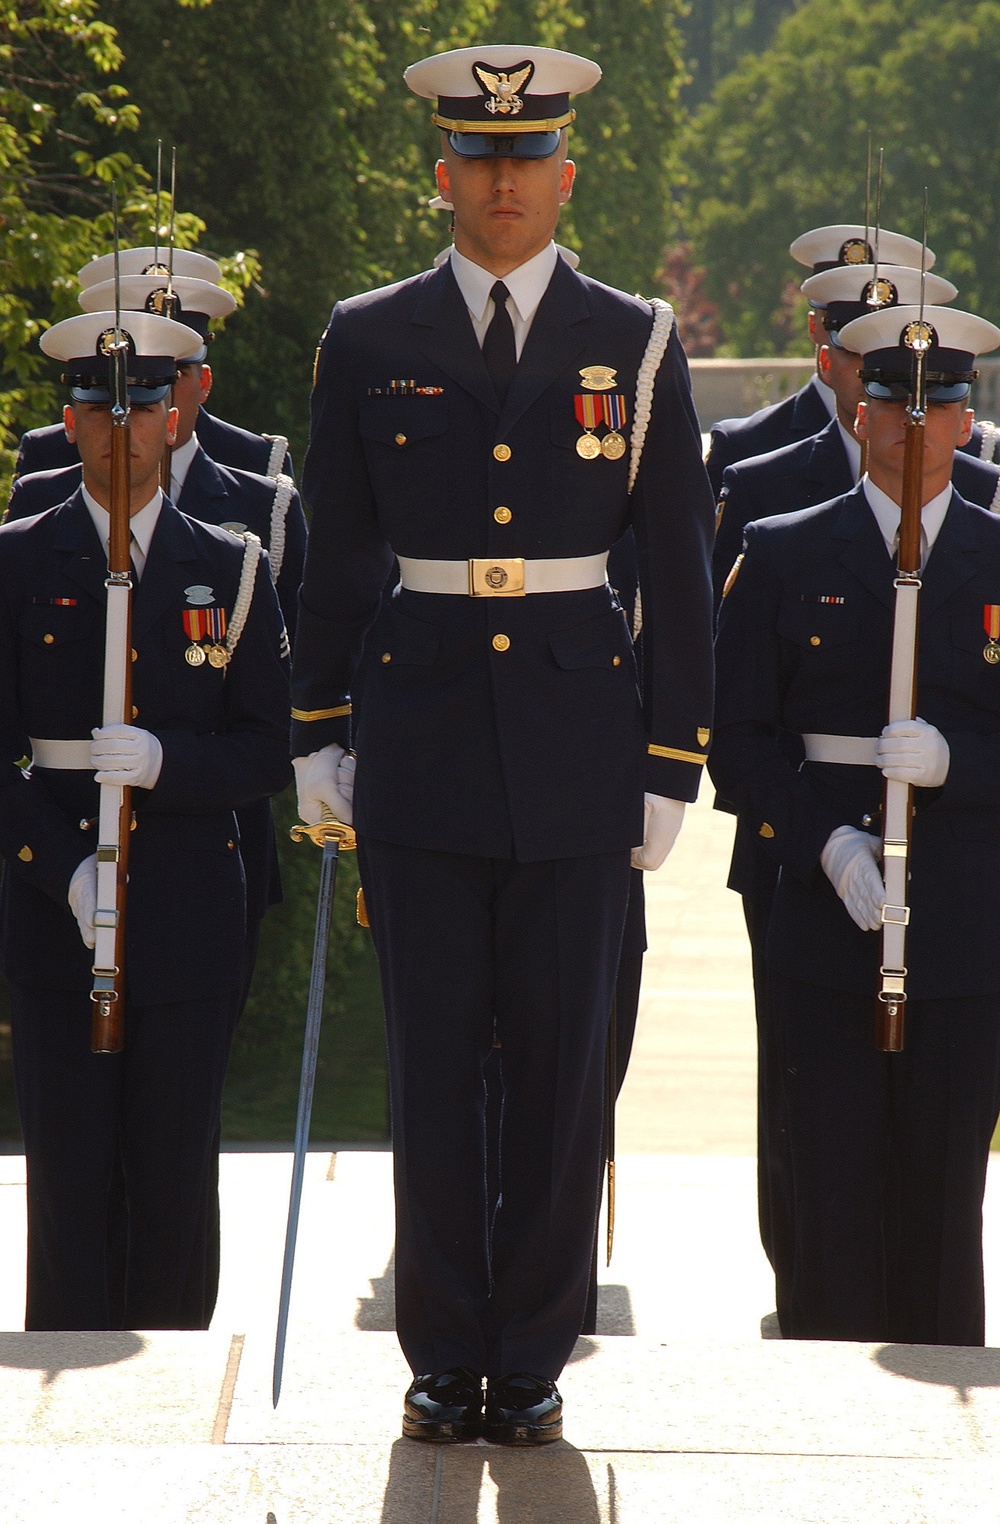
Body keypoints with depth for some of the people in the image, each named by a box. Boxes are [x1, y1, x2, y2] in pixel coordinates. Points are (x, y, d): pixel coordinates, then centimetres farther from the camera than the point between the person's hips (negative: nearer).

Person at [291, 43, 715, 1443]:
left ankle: (534, 1361, 12)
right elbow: (336, 553, 10)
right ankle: (444, 1359, 12)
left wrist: (673, 764, 1)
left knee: (563, 1064, 2)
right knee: (432, 1065, 3)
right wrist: (317, 734, 9)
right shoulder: (370, 343, 4)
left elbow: (679, 570, 4)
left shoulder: (636, 345, 3)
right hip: (422, 741, 0)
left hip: (576, 742, 0)